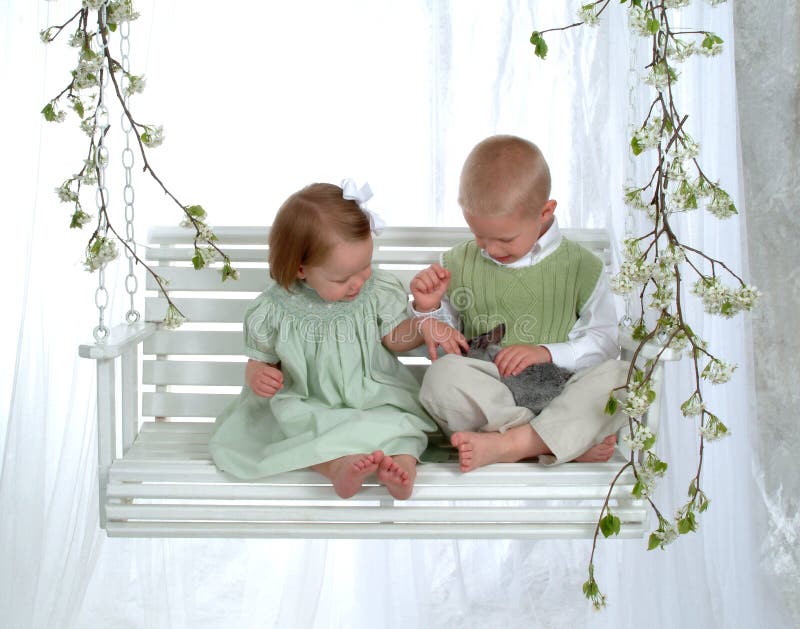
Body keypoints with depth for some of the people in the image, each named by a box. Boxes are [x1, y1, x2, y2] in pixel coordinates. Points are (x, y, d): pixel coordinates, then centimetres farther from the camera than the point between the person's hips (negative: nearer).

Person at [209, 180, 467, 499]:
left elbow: (394, 337, 3)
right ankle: (337, 464, -46)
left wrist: (424, 326, -17)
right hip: (305, 408, -1)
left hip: (372, 398, 1)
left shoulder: (378, 288, -6)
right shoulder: (274, 311, -11)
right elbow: (260, 360, 3)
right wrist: (257, 376, -21)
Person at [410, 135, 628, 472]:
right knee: (442, 374, -32)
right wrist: (428, 310, -4)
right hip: (487, 399, 0)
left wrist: (547, 352, -12)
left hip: (558, 399, 0)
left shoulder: (581, 266, 6)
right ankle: (572, 442, -32)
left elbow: (603, 342, 3)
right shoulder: (457, 263, 10)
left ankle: (506, 445, -35)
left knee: (619, 375, -29)